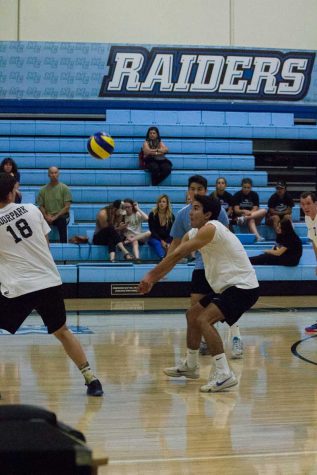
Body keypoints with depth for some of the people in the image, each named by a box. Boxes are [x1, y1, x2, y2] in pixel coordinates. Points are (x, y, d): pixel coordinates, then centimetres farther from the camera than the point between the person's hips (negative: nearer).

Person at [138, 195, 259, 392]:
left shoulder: (210, 228, -19)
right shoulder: (193, 234, 10)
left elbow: (177, 254, -21)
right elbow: (174, 258, 12)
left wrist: (151, 275, -16)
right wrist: (152, 281, 2)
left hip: (243, 286, -10)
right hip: (228, 287, 10)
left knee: (203, 320, -23)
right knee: (192, 314, 19)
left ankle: (224, 374, -22)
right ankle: (190, 365, 33)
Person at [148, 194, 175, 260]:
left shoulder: (171, 216, 3)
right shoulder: (152, 214, -2)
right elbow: (152, 231, -6)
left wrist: (168, 242, -21)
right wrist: (161, 241, -18)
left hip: (167, 239, 3)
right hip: (154, 238, -3)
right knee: (157, 243, -36)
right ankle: (163, 258, -61)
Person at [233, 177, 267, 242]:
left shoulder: (254, 195, 7)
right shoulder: (237, 195, 1)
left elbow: (255, 209, -4)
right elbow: (236, 210, -7)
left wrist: (249, 213, -27)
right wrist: (244, 211, -29)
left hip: (255, 216, 3)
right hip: (240, 215, -3)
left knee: (264, 211, -26)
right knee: (251, 220, -37)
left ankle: (244, 218, -43)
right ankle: (257, 236, -60)